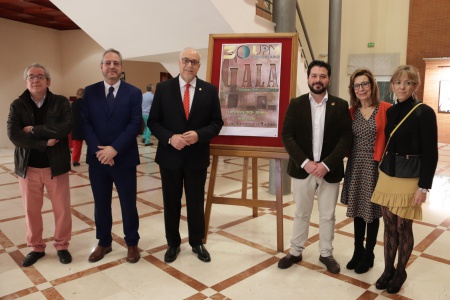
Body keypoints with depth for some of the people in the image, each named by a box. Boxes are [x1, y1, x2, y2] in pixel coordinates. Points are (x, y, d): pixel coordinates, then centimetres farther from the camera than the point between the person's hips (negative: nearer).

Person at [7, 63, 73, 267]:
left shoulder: (61, 102, -2)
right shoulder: (17, 105, 2)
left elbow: (66, 127, -20)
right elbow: (13, 135, -12)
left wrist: (34, 130, -17)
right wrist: (44, 143, -19)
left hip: (56, 165, -1)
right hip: (28, 167, 2)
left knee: (62, 209, 7)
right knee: (31, 210, 13)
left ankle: (62, 246, 26)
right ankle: (36, 248, 31)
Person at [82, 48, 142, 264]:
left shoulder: (133, 93, 0)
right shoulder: (90, 92, 6)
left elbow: (135, 125, -9)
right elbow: (85, 123, 0)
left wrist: (114, 149, -17)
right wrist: (98, 150, -14)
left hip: (124, 158, -2)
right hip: (97, 158, 2)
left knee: (128, 204, 7)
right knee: (101, 204, 13)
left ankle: (132, 243, 25)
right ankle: (104, 242, 31)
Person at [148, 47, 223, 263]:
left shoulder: (210, 90, 0)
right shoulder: (163, 88, -1)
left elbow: (217, 123, 0)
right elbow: (153, 122, -1)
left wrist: (199, 135, -18)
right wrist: (170, 138, -18)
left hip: (197, 157, 0)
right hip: (170, 156, 0)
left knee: (196, 203, 13)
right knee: (171, 203, 12)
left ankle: (197, 243, 32)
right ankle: (173, 244, 31)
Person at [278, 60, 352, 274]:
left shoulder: (340, 106, 0)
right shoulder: (296, 104, 1)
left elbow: (346, 138, -5)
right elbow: (287, 137, -5)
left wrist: (327, 164, -16)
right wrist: (305, 163, -15)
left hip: (330, 171, 0)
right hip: (302, 169, 0)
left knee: (328, 216, 12)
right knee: (301, 214, 13)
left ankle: (326, 253, 31)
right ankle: (296, 252, 28)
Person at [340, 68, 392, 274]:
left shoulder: (385, 109, -7)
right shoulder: (351, 112, 6)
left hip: (375, 167, -4)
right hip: (355, 166, 4)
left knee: (372, 212, 9)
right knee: (358, 210, 14)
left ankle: (368, 254, 27)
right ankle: (358, 251, 31)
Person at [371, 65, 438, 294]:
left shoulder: (424, 112, -10)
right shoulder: (390, 112, 6)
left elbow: (430, 153, -11)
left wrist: (424, 186, -15)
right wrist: (382, 172, 11)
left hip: (409, 180, -5)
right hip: (386, 176, 5)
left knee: (403, 228, 7)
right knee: (389, 226, 12)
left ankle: (400, 272, 27)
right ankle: (388, 269, 28)